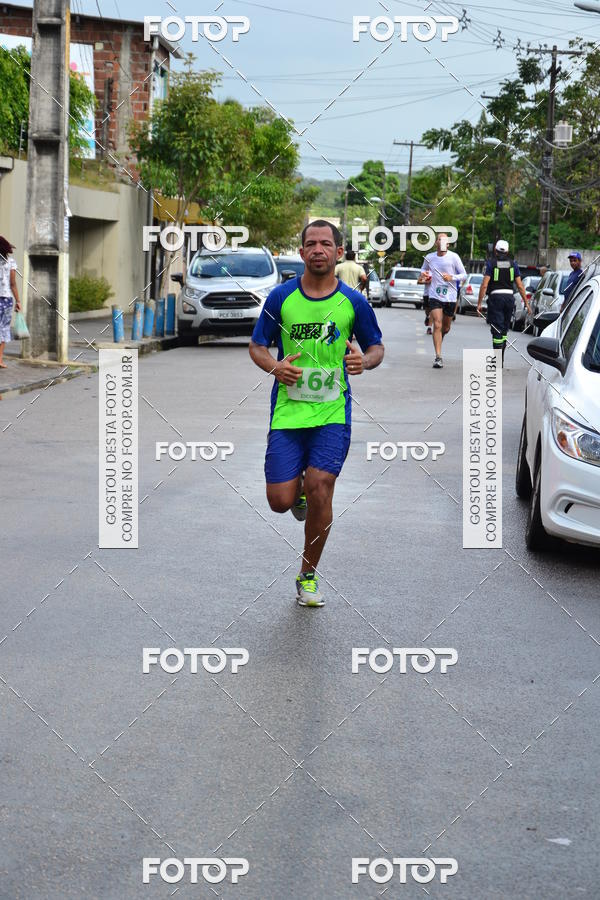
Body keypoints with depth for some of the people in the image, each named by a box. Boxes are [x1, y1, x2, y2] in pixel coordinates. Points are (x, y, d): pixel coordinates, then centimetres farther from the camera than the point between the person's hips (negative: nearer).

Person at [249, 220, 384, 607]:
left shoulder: (354, 302, 2)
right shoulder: (281, 297, 2)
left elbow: (376, 347, 13)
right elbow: (257, 346, 10)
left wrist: (364, 360, -10)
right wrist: (274, 366, -12)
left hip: (332, 414, -1)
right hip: (287, 411, 1)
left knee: (320, 489, -13)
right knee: (280, 501, -5)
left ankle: (308, 575, 7)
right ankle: (299, 491, 36)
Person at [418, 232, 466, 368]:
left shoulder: (454, 257, -3)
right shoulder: (429, 258, 3)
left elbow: (464, 275, 0)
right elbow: (424, 271, 22)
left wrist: (452, 277, -18)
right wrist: (422, 277, -1)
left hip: (450, 297, 0)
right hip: (435, 296, 0)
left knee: (446, 328, 12)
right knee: (437, 325, -14)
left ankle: (439, 339, 47)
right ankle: (438, 357, -15)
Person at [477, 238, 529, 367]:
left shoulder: (491, 263, -2)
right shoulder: (512, 263, 7)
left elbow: (484, 285, -8)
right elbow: (520, 286, 5)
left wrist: (479, 303, -5)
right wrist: (526, 302, 10)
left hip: (495, 297, -3)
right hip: (509, 296, 3)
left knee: (497, 329, -4)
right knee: (504, 329, 15)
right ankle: (500, 359, 18)